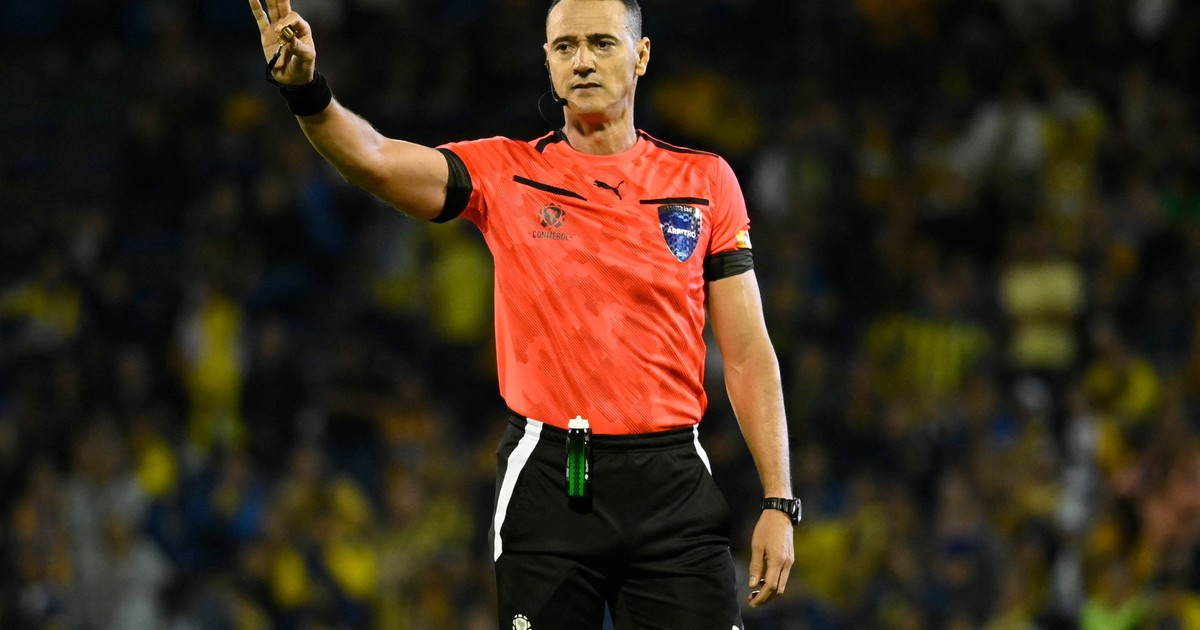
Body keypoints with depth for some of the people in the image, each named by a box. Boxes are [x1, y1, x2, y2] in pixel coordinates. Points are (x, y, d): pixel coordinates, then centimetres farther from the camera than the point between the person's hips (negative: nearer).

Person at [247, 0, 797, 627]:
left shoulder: (706, 180, 7)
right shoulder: (505, 172, 5)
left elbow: (748, 353, 7)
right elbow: (374, 158, -12)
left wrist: (778, 502, 1)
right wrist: (308, 92, -33)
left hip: (670, 481, 0)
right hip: (545, 477, 0)